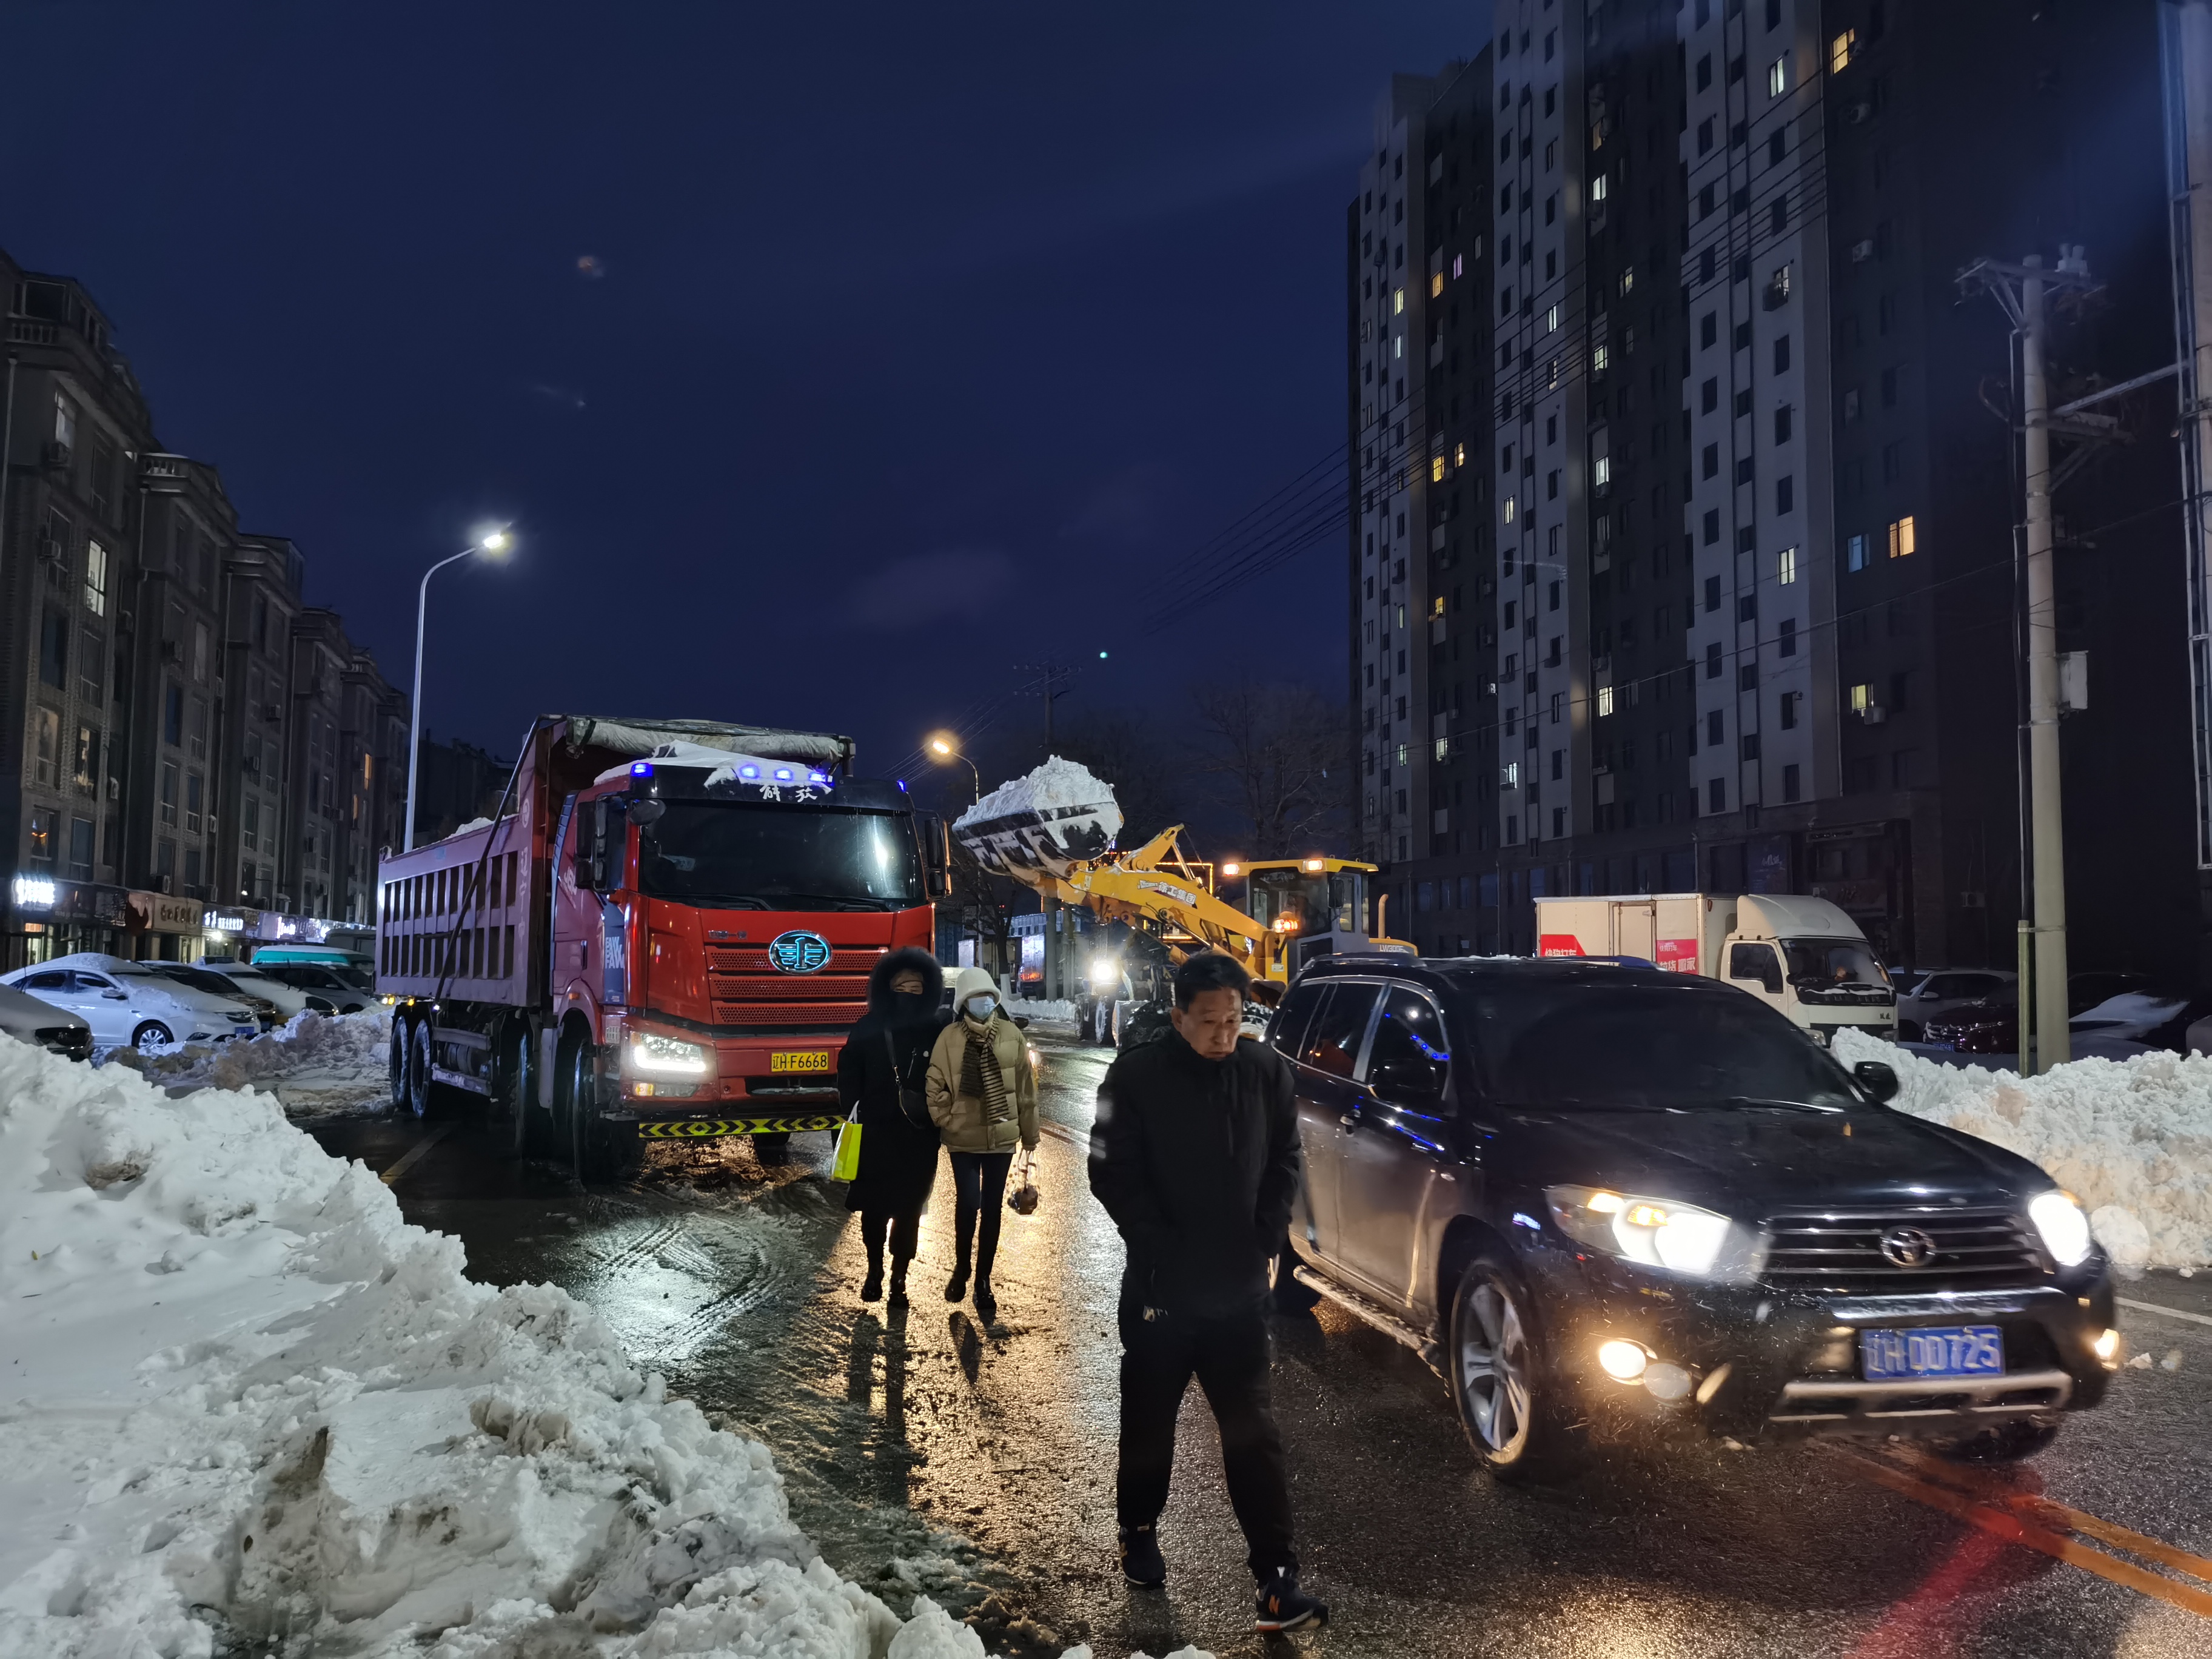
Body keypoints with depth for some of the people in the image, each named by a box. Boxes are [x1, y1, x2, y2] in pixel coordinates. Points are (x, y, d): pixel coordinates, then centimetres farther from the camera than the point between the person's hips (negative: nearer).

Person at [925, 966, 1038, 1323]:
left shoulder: (1012, 1035, -2)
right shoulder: (949, 1037, -7)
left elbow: (1026, 1088, 4)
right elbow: (935, 1085, -2)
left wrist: (1030, 1132, 8)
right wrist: (945, 1121, -7)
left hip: (1001, 1136, 2)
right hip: (963, 1137, -2)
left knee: (992, 1209, 8)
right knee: (968, 1202, -9)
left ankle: (983, 1282, 22)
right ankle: (961, 1269, 19)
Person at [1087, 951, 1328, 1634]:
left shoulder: (1265, 1070, -2)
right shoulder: (1137, 1076, -11)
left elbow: (1284, 1162, 7)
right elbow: (1112, 1173, -9)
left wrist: (1265, 1240, -3)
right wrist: (1161, 1247, -13)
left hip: (1241, 1290, 1)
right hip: (1161, 1289, -1)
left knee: (1253, 1433, 2)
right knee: (1149, 1423, 16)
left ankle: (1275, 1577, 5)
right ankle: (1139, 1534, 38)